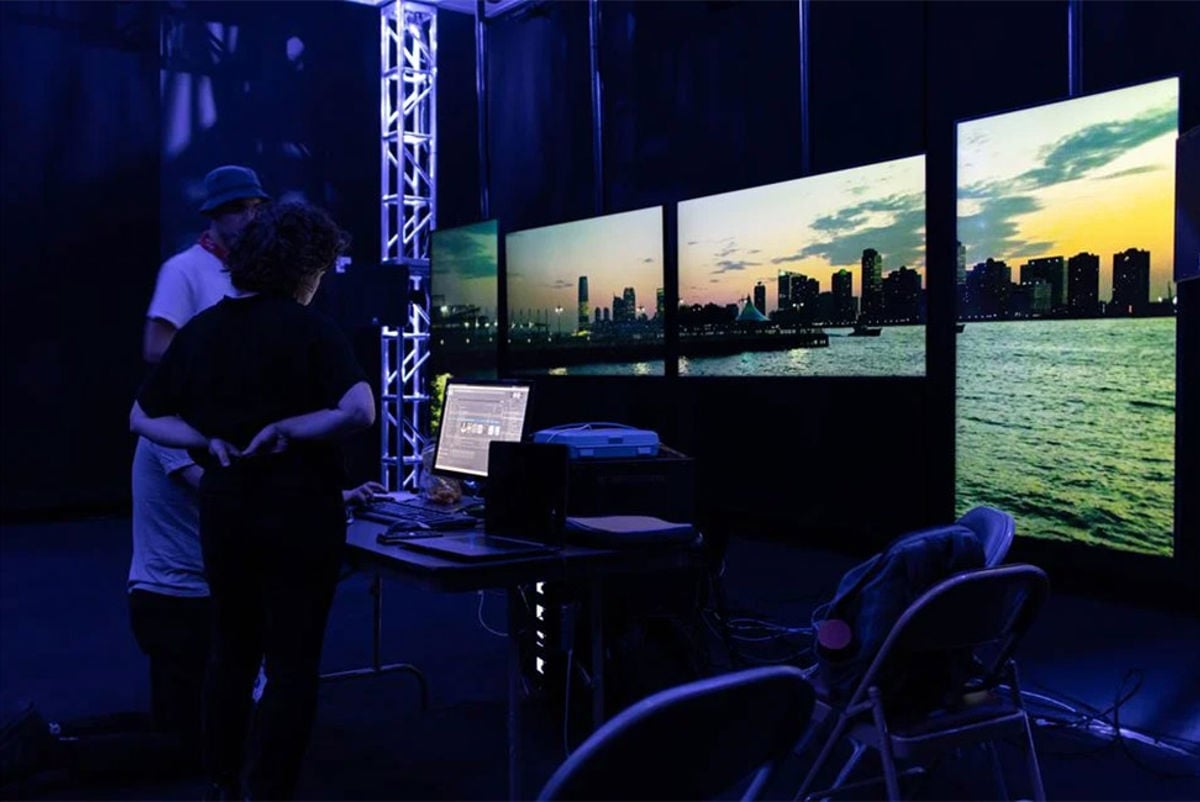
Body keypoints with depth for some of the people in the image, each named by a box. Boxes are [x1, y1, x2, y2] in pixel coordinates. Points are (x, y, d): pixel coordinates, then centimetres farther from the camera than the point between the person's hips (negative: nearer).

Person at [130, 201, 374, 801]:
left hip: (224, 508, 5)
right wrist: (282, 430, -14)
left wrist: (210, 441, -1)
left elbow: (143, 418, 9)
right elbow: (358, 412, -25)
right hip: (297, 510, -5)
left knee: (232, 649, 20)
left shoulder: (199, 331, 4)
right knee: (291, 662, 5)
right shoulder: (309, 330, -12)